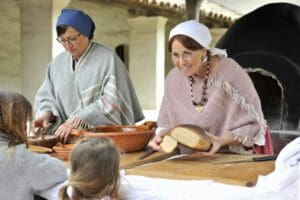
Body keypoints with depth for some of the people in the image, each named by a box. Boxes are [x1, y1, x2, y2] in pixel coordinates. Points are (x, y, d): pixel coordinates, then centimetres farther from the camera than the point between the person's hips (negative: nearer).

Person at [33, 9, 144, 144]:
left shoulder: (107, 59, -2)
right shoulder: (57, 63, 15)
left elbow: (111, 101, -11)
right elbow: (46, 96, 17)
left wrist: (76, 121, -18)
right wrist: (46, 113, -5)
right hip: (66, 138, 5)